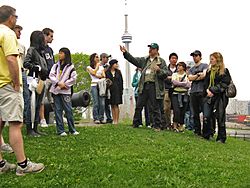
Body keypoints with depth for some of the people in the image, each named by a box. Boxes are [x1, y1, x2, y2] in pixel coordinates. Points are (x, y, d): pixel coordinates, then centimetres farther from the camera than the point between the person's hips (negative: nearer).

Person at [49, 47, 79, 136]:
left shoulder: (70, 67, 1)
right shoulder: (56, 65, 12)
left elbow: (73, 79, -3)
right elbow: (51, 75, 3)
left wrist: (64, 84, -9)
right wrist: (58, 83, -10)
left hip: (65, 91, -3)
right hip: (56, 90, 3)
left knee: (68, 110, -4)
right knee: (58, 110, 2)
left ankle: (72, 130, 6)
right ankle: (60, 130, 6)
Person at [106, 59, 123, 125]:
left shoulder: (118, 72, 9)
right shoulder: (107, 72, 4)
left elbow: (121, 81, 8)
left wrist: (121, 90, 0)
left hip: (117, 90, 0)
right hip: (110, 90, 0)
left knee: (116, 105, -7)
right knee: (112, 105, 3)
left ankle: (116, 120, -8)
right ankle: (113, 120, 7)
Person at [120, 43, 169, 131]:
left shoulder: (161, 61, 2)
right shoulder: (144, 60, 15)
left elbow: (166, 74, -3)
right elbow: (133, 60, 13)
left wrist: (159, 70, -21)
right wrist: (125, 53, 3)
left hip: (154, 86, -4)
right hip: (144, 86, 4)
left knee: (155, 108, 0)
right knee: (138, 106, 9)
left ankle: (157, 126, 9)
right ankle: (135, 123, 20)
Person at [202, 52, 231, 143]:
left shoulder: (224, 71, -1)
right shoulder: (209, 71, 16)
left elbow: (223, 85, -9)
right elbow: (205, 83, 13)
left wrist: (213, 91, -15)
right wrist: (207, 90, -6)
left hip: (220, 97, -5)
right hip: (209, 96, 5)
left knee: (220, 118, 0)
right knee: (206, 117, -6)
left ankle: (221, 138, 9)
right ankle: (208, 135, 5)